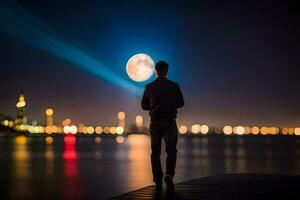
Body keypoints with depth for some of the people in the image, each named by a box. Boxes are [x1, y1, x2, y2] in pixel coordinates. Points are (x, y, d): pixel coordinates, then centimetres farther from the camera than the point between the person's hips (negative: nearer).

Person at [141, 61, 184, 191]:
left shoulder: (149, 87, -2)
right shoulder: (174, 86, -5)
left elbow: (144, 106, 5)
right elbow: (181, 103, 5)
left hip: (155, 123, 1)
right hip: (170, 122, -1)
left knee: (155, 152, 10)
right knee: (171, 151, 5)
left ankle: (158, 181, 8)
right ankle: (169, 174, -19)